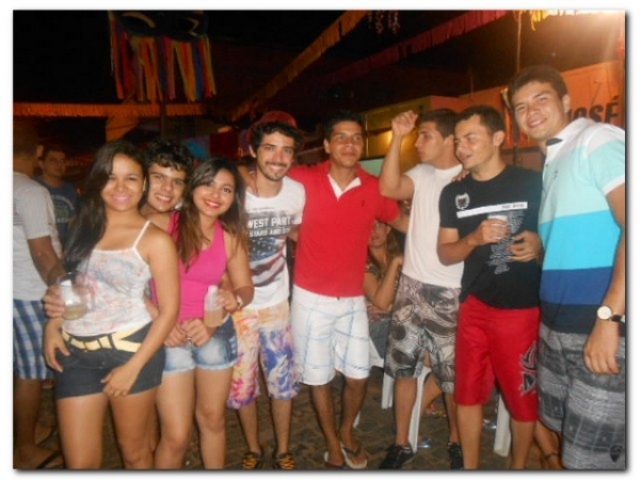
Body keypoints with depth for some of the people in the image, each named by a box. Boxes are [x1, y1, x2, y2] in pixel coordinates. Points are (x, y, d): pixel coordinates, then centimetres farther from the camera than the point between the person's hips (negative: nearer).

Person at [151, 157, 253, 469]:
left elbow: (245, 287, 4)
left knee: (212, 420, 19)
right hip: (169, 337, -3)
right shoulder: (160, 225, -11)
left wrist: (235, 299, -18)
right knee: (176, 435, 0)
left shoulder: (231, 236, 1)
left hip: (216, 335, 4)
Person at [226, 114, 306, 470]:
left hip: (277, 302, 2)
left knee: (283, 382, 12)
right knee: (241, 386, 12)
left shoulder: (298, 192, -8)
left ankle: (283, 452, 35)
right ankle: (253, 450, 38)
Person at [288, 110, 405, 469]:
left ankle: (347, 432, 41)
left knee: (359, 376, 10)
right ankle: (332, 445, 36)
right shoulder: (303, 180, -8)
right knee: (319, 378, 11)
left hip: (353, 300, 2)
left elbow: (403, 222, 12)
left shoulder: (374, 188, -3)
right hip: (311, 298, -2)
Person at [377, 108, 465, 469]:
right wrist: (397, 138, -10)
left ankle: (456, 442, 33)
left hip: (449, 291, -4)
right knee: (404, 366, 11)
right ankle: (402, 443, 27)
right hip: (412, 284, 5)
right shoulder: (422, 174, 7)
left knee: (453, 373, 8)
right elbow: (389, 188, -11)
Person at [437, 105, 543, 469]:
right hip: (474, 305, 3)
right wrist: (475, 238, -14)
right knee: (469, 392, 11)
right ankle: (470, 466, 30)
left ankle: (519, 466, 34)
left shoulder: (532, 182, -4)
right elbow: (445, 254, 6)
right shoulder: (454, 193, 5)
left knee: (522, 396, 10)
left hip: (522, 307, -3)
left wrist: (539, 244, -16)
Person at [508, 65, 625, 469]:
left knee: (591, 456, 1)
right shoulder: (551, 163, 17)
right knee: (564, 432, 20)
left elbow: (633, 226, -21)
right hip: (558, 325, 8)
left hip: (604, 323, -8)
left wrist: (609, 316, -24)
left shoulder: (599, 140, -8)